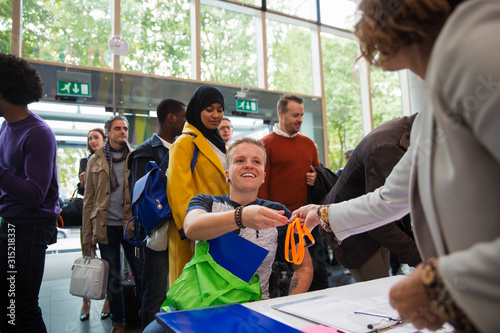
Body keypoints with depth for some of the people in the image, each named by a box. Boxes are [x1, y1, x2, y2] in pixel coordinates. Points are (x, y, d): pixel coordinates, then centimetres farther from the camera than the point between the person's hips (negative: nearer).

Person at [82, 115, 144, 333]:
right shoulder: (95, 160, 8)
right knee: (112, 278, 11)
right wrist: (87, 235, 3)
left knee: (141, 274, 4)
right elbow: (89, 199, 7)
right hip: (106, 227, 1)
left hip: (132, 225, -1)